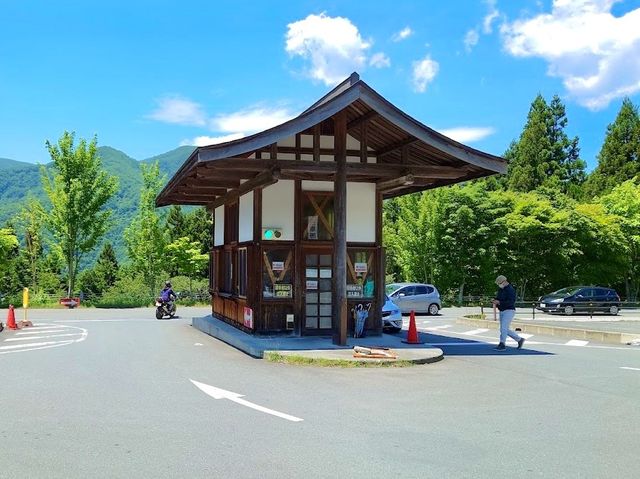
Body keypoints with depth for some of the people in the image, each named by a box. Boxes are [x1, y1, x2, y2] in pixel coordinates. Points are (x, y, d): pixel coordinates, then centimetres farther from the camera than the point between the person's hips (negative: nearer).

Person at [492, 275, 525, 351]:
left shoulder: (510, 289, -15)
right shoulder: (501, 289, 12)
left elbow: (511, 302, -23)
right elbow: (497, 298, 19)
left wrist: (499, 302, -29)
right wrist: (494, 300, -6)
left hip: (509, 311, -9)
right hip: (502, 312, 9)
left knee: (503, 328, -15)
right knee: (505, 330, 10)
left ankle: (502, 345, -10)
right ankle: (520, 340, 23)